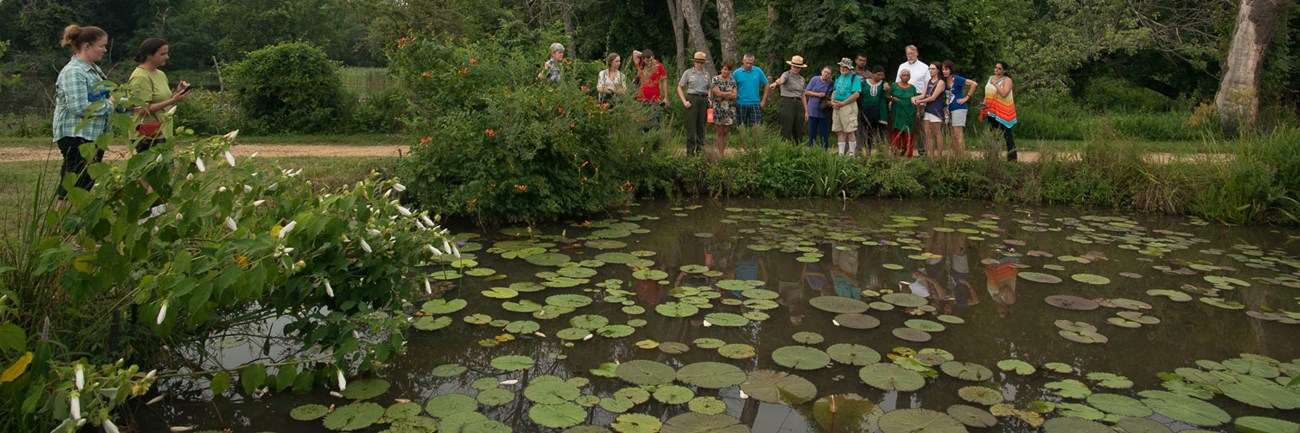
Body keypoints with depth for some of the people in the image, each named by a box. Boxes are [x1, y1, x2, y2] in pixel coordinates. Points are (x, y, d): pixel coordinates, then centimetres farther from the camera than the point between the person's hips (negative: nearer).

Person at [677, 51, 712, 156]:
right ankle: (690, 150, 0)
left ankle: (700, 148, 16)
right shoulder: (688, 73, 2)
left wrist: (709, 98, 5)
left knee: (701, 124, 6)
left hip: (703, 100, 4)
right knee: (691, 125, -4)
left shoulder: (707, 74, 13)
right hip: (692, 99, -4)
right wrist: (684, 101, -7)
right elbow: (679, 87, 3)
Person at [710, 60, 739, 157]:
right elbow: (717, 93, -11)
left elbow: (734, 96, 0)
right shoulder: (715, 79, 0)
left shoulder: (732, 81, 10)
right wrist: (730, 93, -3)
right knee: (719, 133, 0)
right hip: (718, 109, -3)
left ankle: (723, 153, 10)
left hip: (729, 110, 3)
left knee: (725, 133, 6)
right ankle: (720, 154, 2)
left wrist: (722, 95, -8)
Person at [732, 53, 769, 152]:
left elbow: (766, 85, 8)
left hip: (755, 104, 0)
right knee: (742, 127, 6)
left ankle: (757, 147, 5)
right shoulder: (737, 73, -1)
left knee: (756, 127, -3)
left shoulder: (758, 71, 2)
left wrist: (763, 100, 4)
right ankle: (743, 147, 16)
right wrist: (734, 102, -4)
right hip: (741, 104, 0)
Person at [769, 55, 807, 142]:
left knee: (798, 131, 6)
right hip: (787, 102, -6)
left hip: (799, 104, 6)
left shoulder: (802, 79, 16)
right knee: (787, 130, -9)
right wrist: (775, 83, -52)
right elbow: (781, 80, -28)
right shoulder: (786, 75, -4)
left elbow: (802, 95, 19)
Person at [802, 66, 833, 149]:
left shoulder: (831, 84, 0)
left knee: (824, 135, 1)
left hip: (824, 113, 0)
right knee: (812, 133, 6)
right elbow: (806, 92, 1)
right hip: (813, 111, 0)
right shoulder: (815, 79, 0)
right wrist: (817, 94, -10)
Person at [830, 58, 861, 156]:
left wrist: (842, 103, -16)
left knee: (850, 131, -7)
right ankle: (841, 154, 12)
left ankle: (852, 154, -3)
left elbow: (856, 94, -14)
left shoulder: (854, 77, -5)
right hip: (837, 107, 7)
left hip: (849, 106, -7)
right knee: (840, 131, 7)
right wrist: (832, 101, 0)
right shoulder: (838, 77, 16)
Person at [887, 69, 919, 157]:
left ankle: (907, 155, 2)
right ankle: (895, 152, -2)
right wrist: (892, 98, -14)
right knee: (896, 133, -5)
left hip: (909, 114, 1)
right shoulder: (894, 85, 6)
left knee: (908, 135, -1)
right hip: (897, 114, -1)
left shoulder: (912, 88, 11)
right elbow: (887, 96, 6)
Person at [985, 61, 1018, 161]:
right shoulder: (991, 78, 12)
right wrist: (984, 102, 8)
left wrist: (995, 83, -18)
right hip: (991, 111, 7)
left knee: (1007, 134, -4)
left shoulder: (1007, 80, -9)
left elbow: (1004, 93, -25)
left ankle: (1012, 157, -2)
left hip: (1003, 112, -7)